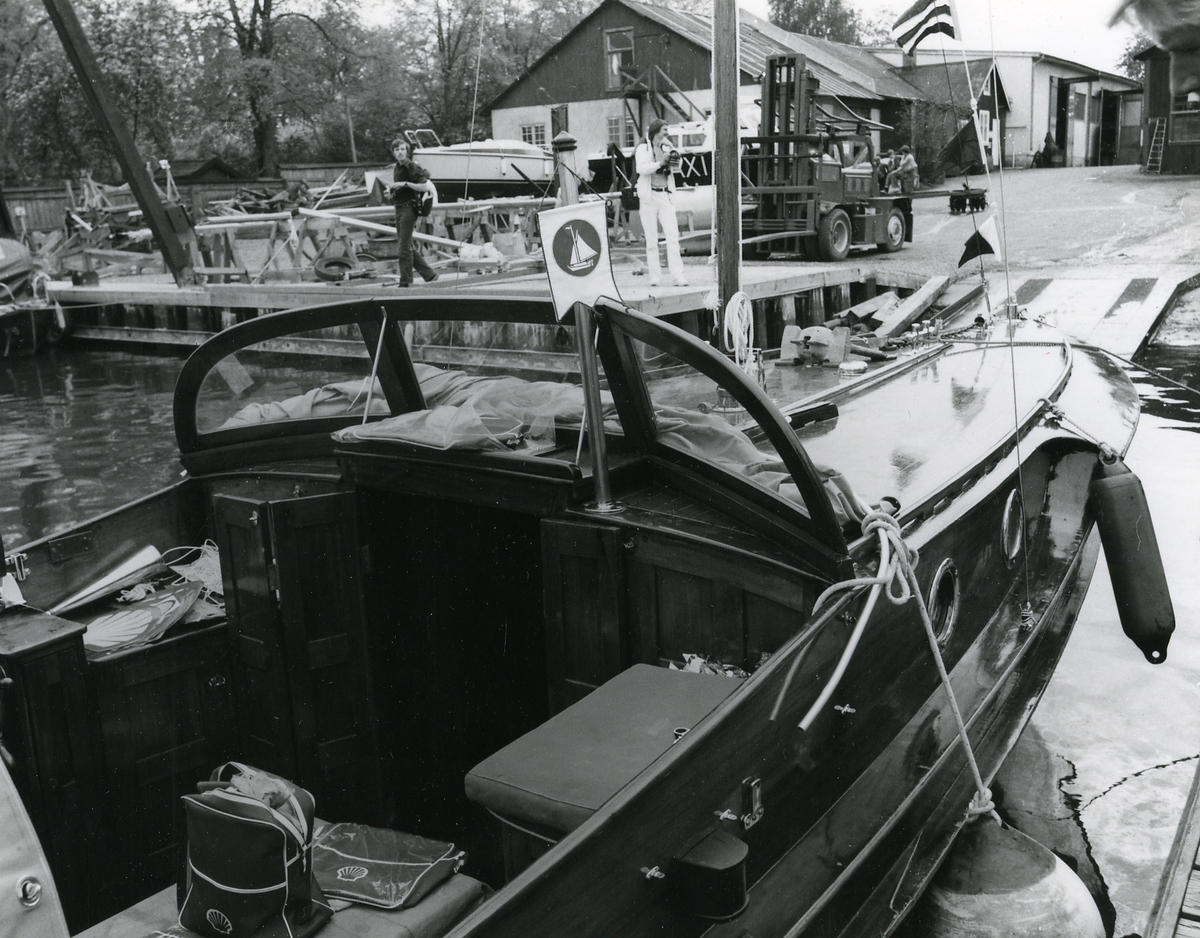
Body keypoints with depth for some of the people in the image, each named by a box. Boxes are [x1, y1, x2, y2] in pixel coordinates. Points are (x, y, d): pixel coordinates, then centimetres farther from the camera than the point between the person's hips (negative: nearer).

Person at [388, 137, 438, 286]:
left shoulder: (413, 167, -9)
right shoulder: (397, 169, 15)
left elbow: (426, 186, -19)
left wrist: (405, 184, -20)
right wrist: (391, 190, 7)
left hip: (409, 208, -9)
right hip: (399, 207, 9)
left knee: (403, 248, -9)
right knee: (407, 247, 11)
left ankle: (405, 282, -3)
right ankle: (430, 274, 19)